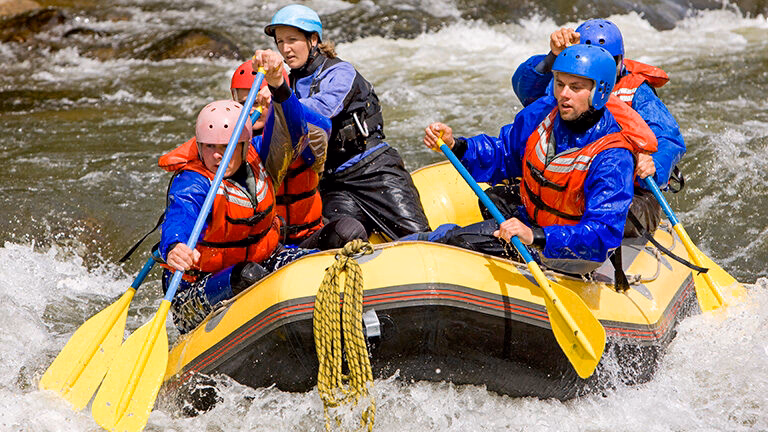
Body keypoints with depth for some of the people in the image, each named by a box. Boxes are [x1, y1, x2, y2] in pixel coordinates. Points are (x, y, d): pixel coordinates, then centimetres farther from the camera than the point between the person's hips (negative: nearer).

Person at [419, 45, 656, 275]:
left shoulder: (612, 158, -28)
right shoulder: (542, 113, -7)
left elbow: (603, 235, -35)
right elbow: (503, 155, 9)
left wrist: (537, 237, -47)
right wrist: (455, 146, -9)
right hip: (526, 220, 7)